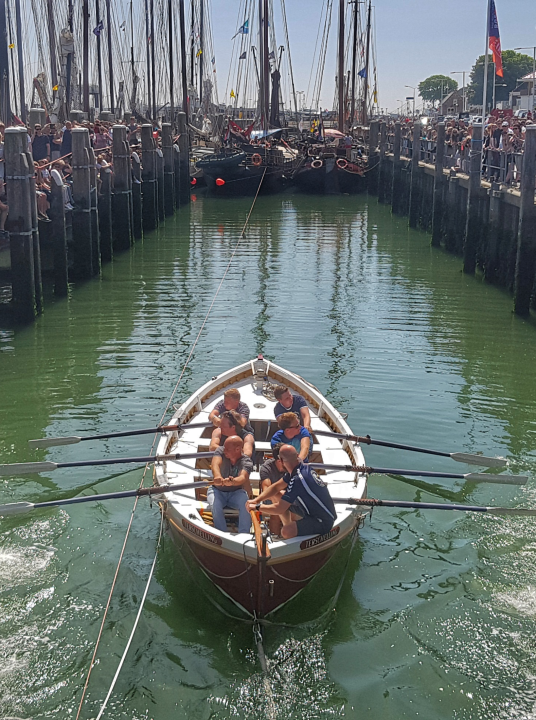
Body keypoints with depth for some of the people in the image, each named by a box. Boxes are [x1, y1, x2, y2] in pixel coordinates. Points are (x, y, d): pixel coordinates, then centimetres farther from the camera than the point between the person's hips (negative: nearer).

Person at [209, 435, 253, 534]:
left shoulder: (246, 462, -15)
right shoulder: (221, 451, -10)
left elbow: (243, 477, -35)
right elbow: (215, 464, -30)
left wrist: (232, 482, -61)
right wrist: (217, 476, -55)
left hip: (236, 492, 0)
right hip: (217, 490, 1)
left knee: (246, 506, -31)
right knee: (216, 506, -32)